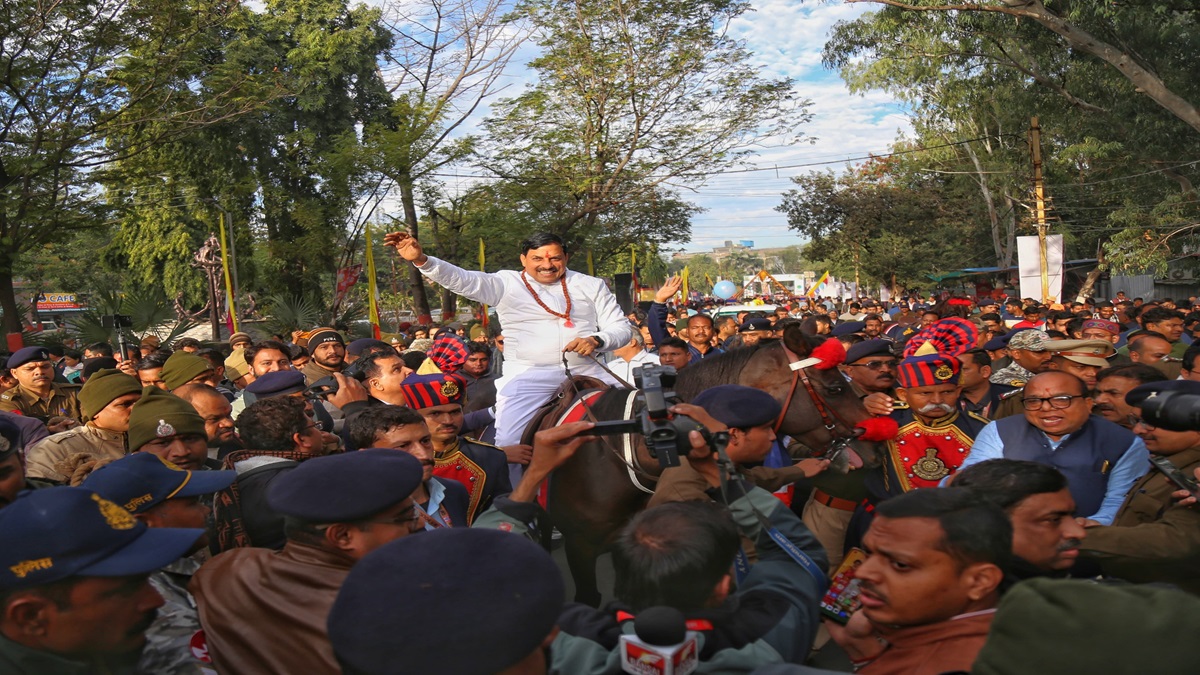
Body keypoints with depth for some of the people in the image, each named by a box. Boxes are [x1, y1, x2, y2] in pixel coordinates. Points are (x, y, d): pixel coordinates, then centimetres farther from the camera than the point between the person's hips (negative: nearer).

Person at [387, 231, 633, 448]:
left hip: (586, 373, 2)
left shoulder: (591, 286, 13)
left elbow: (621, 327, 13)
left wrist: (596, 340, -10)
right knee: (508, 442, -17)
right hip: (528, 377, -1)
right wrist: (421, 260, -23)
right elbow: (462, 280, -6)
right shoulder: (506, 284, 7)